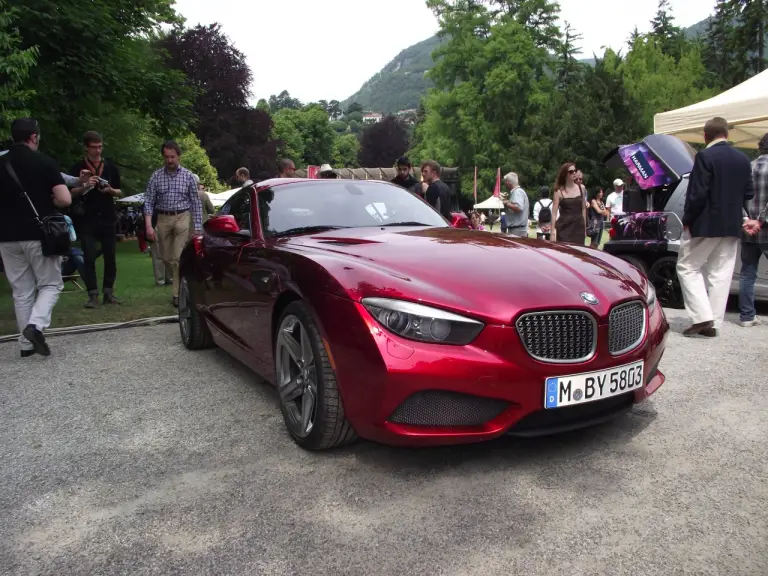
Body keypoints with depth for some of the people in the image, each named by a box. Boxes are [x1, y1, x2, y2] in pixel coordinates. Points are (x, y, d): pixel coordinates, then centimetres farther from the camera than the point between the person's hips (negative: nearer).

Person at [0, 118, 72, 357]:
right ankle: (36, 325, -14)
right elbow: (65, 200, -15)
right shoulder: (44, 162, -7)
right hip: (40, 235, -4)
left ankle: (26, 343, 13)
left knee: (22, 291, 10)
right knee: (50, 285, 8)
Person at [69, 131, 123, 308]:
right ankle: (93, 295, 0)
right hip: (88, 219, -2)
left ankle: (108, 292, 14)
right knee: (89, 257, -3)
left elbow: (120, 192, 13)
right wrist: (85, 186, -17)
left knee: (110, 256, 5)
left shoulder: (111, 167, 10)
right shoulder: (78, 167, 2)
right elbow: (71, 192, 0)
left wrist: (110, 190, -8)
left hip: (108, 217, 2)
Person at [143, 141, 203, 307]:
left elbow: (196, 203, 1)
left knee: (179, 258, -9)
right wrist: (149, 225, -8)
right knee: (167, 258, 11)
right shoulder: (156, 177, 3)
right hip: (163, 219, 3)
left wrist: (198, 227, -5)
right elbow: (149, 202, 3)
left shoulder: (188, 176, 0)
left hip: (182, 218, -3)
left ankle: (178, 293, -3)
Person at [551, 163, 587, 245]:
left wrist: (585, 228, 13)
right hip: (564, 227, -3)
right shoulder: (559, 191, -3)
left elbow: (583, 209, 15)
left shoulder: (581, 188, 7)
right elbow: (554, 213, -5)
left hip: (578, 226, 3)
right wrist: (553, 232, -11)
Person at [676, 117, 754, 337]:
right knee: (720, 274, 9)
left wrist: (687, 220, -7)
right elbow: (748, 194, 11)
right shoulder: (743, 159, 9)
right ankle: (713, 323, 12)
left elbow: (698, 194, -17)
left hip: (706, 225, -6)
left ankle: (702, 317, -6)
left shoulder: (705, 156, -12)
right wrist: (737, 217, 21)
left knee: (687, 268, 4)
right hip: (732, 227, 7)